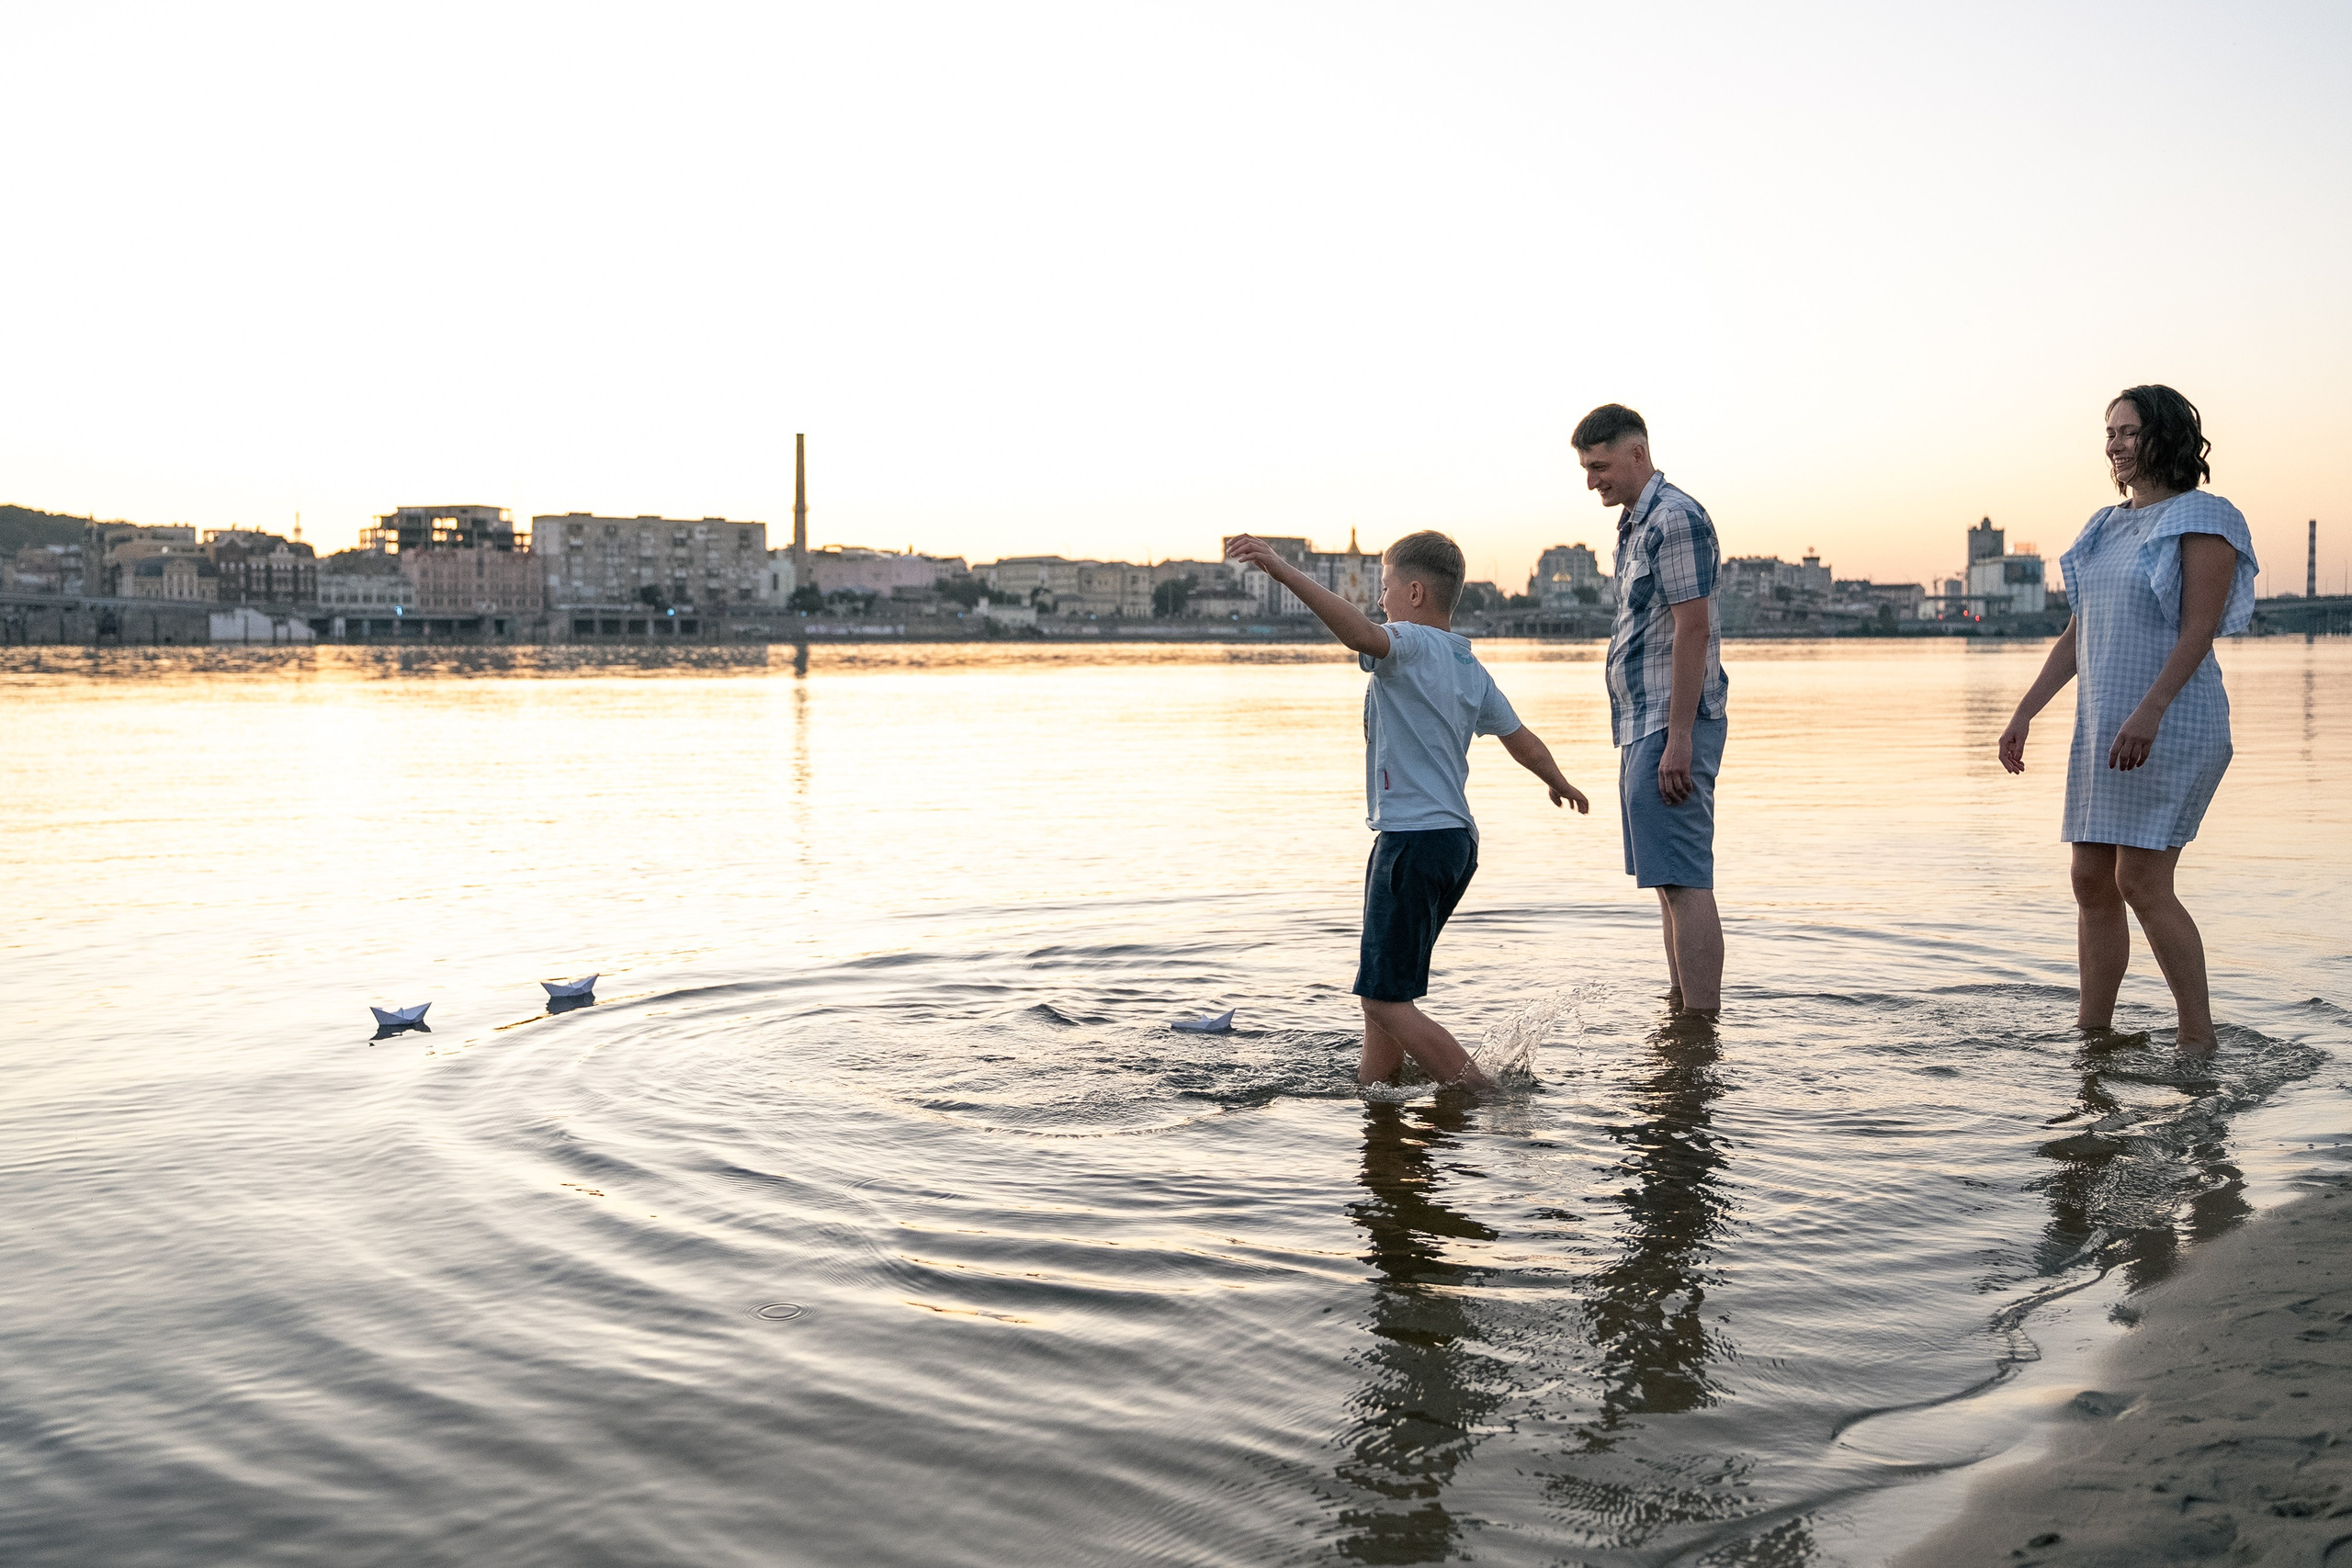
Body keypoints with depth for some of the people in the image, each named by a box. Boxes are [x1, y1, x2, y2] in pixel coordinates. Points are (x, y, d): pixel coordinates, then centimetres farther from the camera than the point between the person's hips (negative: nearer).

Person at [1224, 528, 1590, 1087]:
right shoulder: (1472, 668, 15)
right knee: (1381, 985, 20)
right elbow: (1525, 742, 24)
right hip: (1458, 839, 10)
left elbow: (1362, 634, -34)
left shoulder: (1411, 645, -10)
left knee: (1387, 1000, -7)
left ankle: (1488, 1100, -6)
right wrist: (1560, 784, 44)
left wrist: (1283, 571, -41)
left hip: (1414, 838, -10)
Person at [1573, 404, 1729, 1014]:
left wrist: (1678, 739, -22)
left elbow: (1693, 629, -19)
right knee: (1669, 882, 13)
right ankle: (1680, 1013, 19)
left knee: (1685, 881, -11)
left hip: (1671, 729, -10)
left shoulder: (1676, 518, -12)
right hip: (1643, 728, 10)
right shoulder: (1637, 524, 19)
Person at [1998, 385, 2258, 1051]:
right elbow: (2077, 634, 19)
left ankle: (2199, 1040, -2)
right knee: (2093, 882, 6)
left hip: (2170, 726, -8)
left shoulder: (2203, 519, -6)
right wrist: (2024, 714, 12)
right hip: (2102, 726, 8)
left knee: (2141, 882, -12)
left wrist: (2149, 711, -26)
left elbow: (2199, 628, -15)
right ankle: (2090, 1033, 13)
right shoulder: (2107, 528, 17)